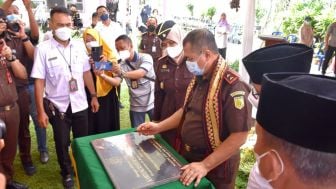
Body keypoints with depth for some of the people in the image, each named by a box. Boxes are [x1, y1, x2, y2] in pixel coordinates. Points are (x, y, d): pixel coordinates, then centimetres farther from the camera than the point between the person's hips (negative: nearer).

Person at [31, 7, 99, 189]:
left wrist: (94, 96, 7)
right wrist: (41, 111, -12)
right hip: (57, 106, -2)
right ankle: (67, 173, 37)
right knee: (62, 143, 13)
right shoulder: (43, 49, -10)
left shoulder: (79, 46, -1)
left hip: (80, 104, 3)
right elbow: (39, 81, -10)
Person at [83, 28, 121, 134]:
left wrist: (102, 75, -27)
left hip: (108, 101, -1)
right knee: (91, 132, 8)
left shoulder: (110, 58, -5)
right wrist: (90, 69, -18)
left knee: (110, 132, 9)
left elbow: (117, 82, -11)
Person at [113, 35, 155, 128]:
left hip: (152, 103, -3)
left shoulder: (145, 57, -12)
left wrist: (123, 73, -47)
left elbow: (141, 73, -31)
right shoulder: (122, 65, 2)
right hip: (136, 106, 3)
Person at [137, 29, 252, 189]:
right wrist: (159, 127, 6)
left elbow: (239, 136, -26)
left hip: (216, 168, -7)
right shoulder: (199, 78, 3)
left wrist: (205, 165, -26)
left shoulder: (232, 85, -25)